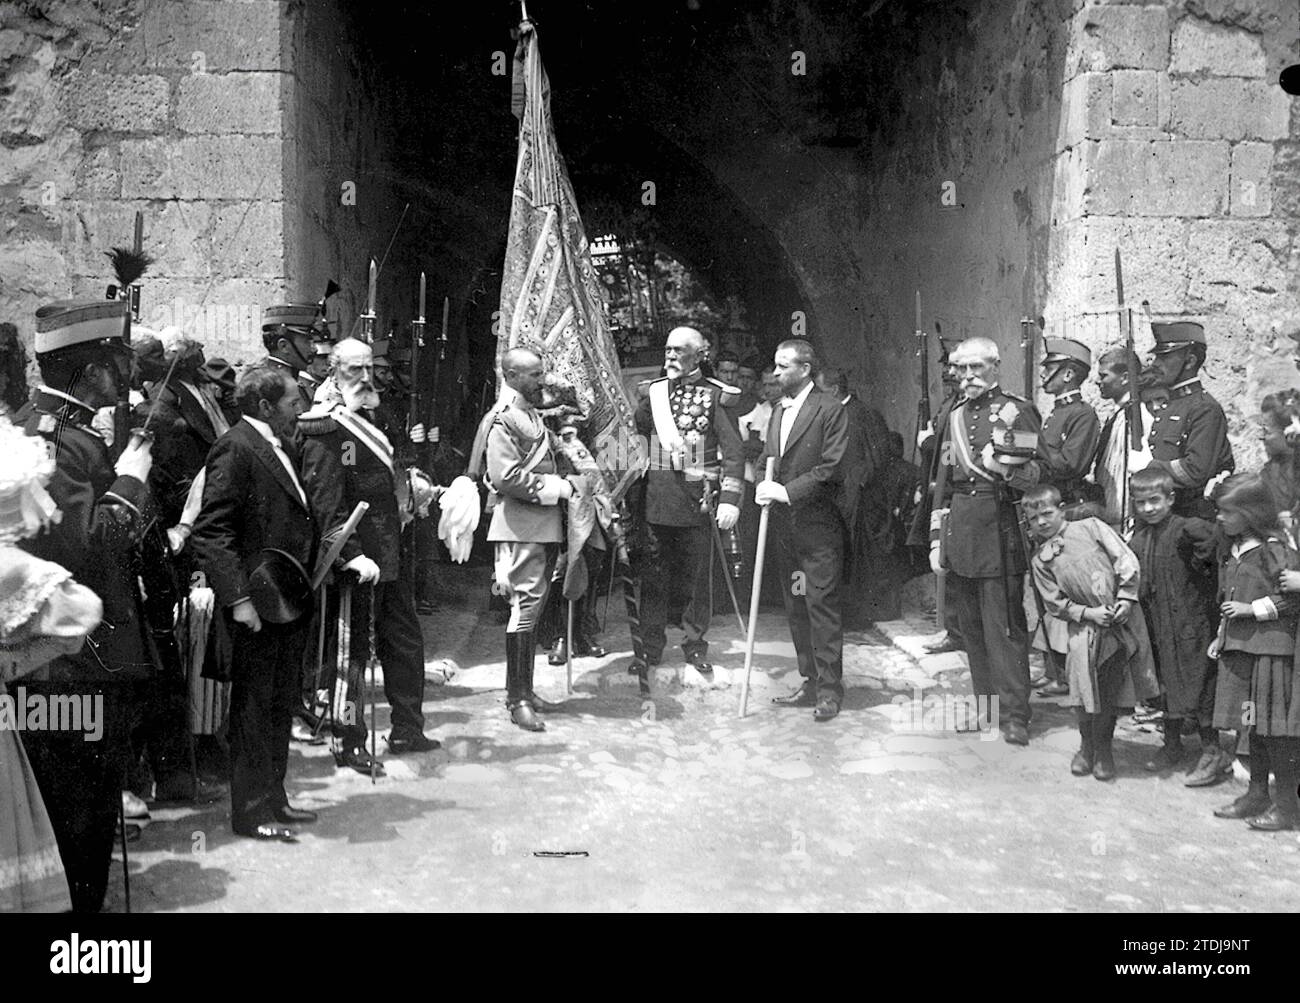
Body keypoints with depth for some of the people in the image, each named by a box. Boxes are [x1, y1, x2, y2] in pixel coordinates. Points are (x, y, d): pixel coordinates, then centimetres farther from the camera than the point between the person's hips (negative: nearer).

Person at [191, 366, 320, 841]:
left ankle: (273, 798, 29)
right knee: (253, 706, 2)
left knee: (282, 704, 17)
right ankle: (250, 811, 13)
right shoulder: (235, 449, -14)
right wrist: (237, 597, -23)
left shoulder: (285, 446, 13)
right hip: (257, 603, -9)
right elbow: (210, 532, -18)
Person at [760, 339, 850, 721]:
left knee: (822, 606, -5)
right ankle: (810, 683, 20)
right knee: (796, 609, 11)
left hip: (818, 522, -7)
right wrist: (763, 483, -2)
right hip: (784, 524, 7)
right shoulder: (777, 411, 16)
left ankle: (829, 689, 1)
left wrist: (787, 491, -17)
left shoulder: (830, 410, -7)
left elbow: (831, 468, -14)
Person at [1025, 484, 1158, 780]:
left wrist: (1126, 598, -8)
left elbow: (1126, 561, 0)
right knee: (1085, 693, -6)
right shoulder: (1040, 559, 4)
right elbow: (1055, 604, 2)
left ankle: (1103, 748, 23)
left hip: (1122, 619, 0)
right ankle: (1087, 745, 18)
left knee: (1113, 691, 5)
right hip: (1085, 627, 0)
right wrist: (1089, 613, -11)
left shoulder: (1090, 527, 1)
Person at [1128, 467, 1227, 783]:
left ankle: (1213, 753, 12)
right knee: (1168, 684, 18)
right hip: (1158, 624, 7)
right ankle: (1172, 745, 32)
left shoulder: (1182, 529, -19)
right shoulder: (1137, 538, 4)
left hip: (1192, 621, -7)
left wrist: (1201, 561, -28)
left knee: (1198, 684, 0)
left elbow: (1207, 533, -39)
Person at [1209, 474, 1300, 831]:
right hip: (1240, 648, 8)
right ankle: (1257, 793, 24)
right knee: (1253, 724, 15)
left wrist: (1252, 609, -16)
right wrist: (1222, 636, 18)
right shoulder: (1231, 552, 12)